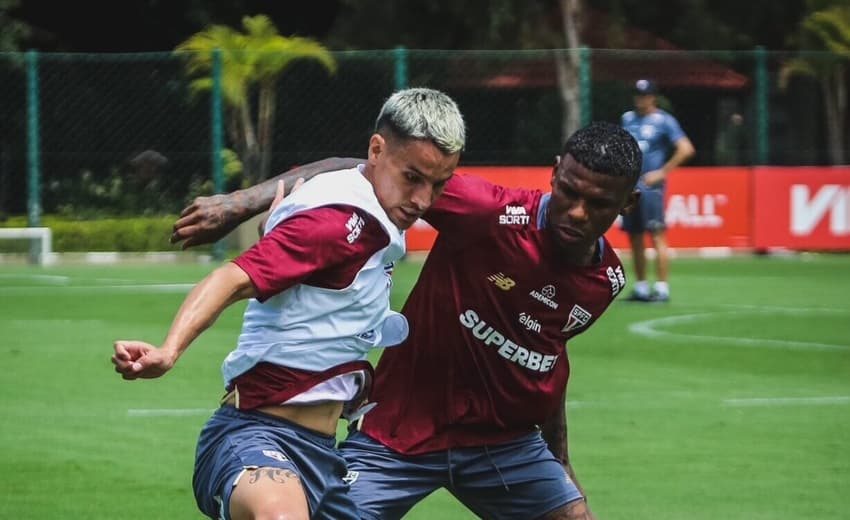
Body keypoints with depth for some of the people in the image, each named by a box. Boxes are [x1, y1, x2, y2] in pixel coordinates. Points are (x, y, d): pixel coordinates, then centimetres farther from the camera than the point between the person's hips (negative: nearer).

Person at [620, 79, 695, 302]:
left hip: (650, 184, -7)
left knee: (656, 234, -12)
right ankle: (641, 287, 15)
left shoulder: (663, 120, -4)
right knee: (634, 236, 8)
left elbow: (686, 149, -10)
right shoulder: (628, 119, 15)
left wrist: (662, 173, -12)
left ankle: (662, 287, -13)